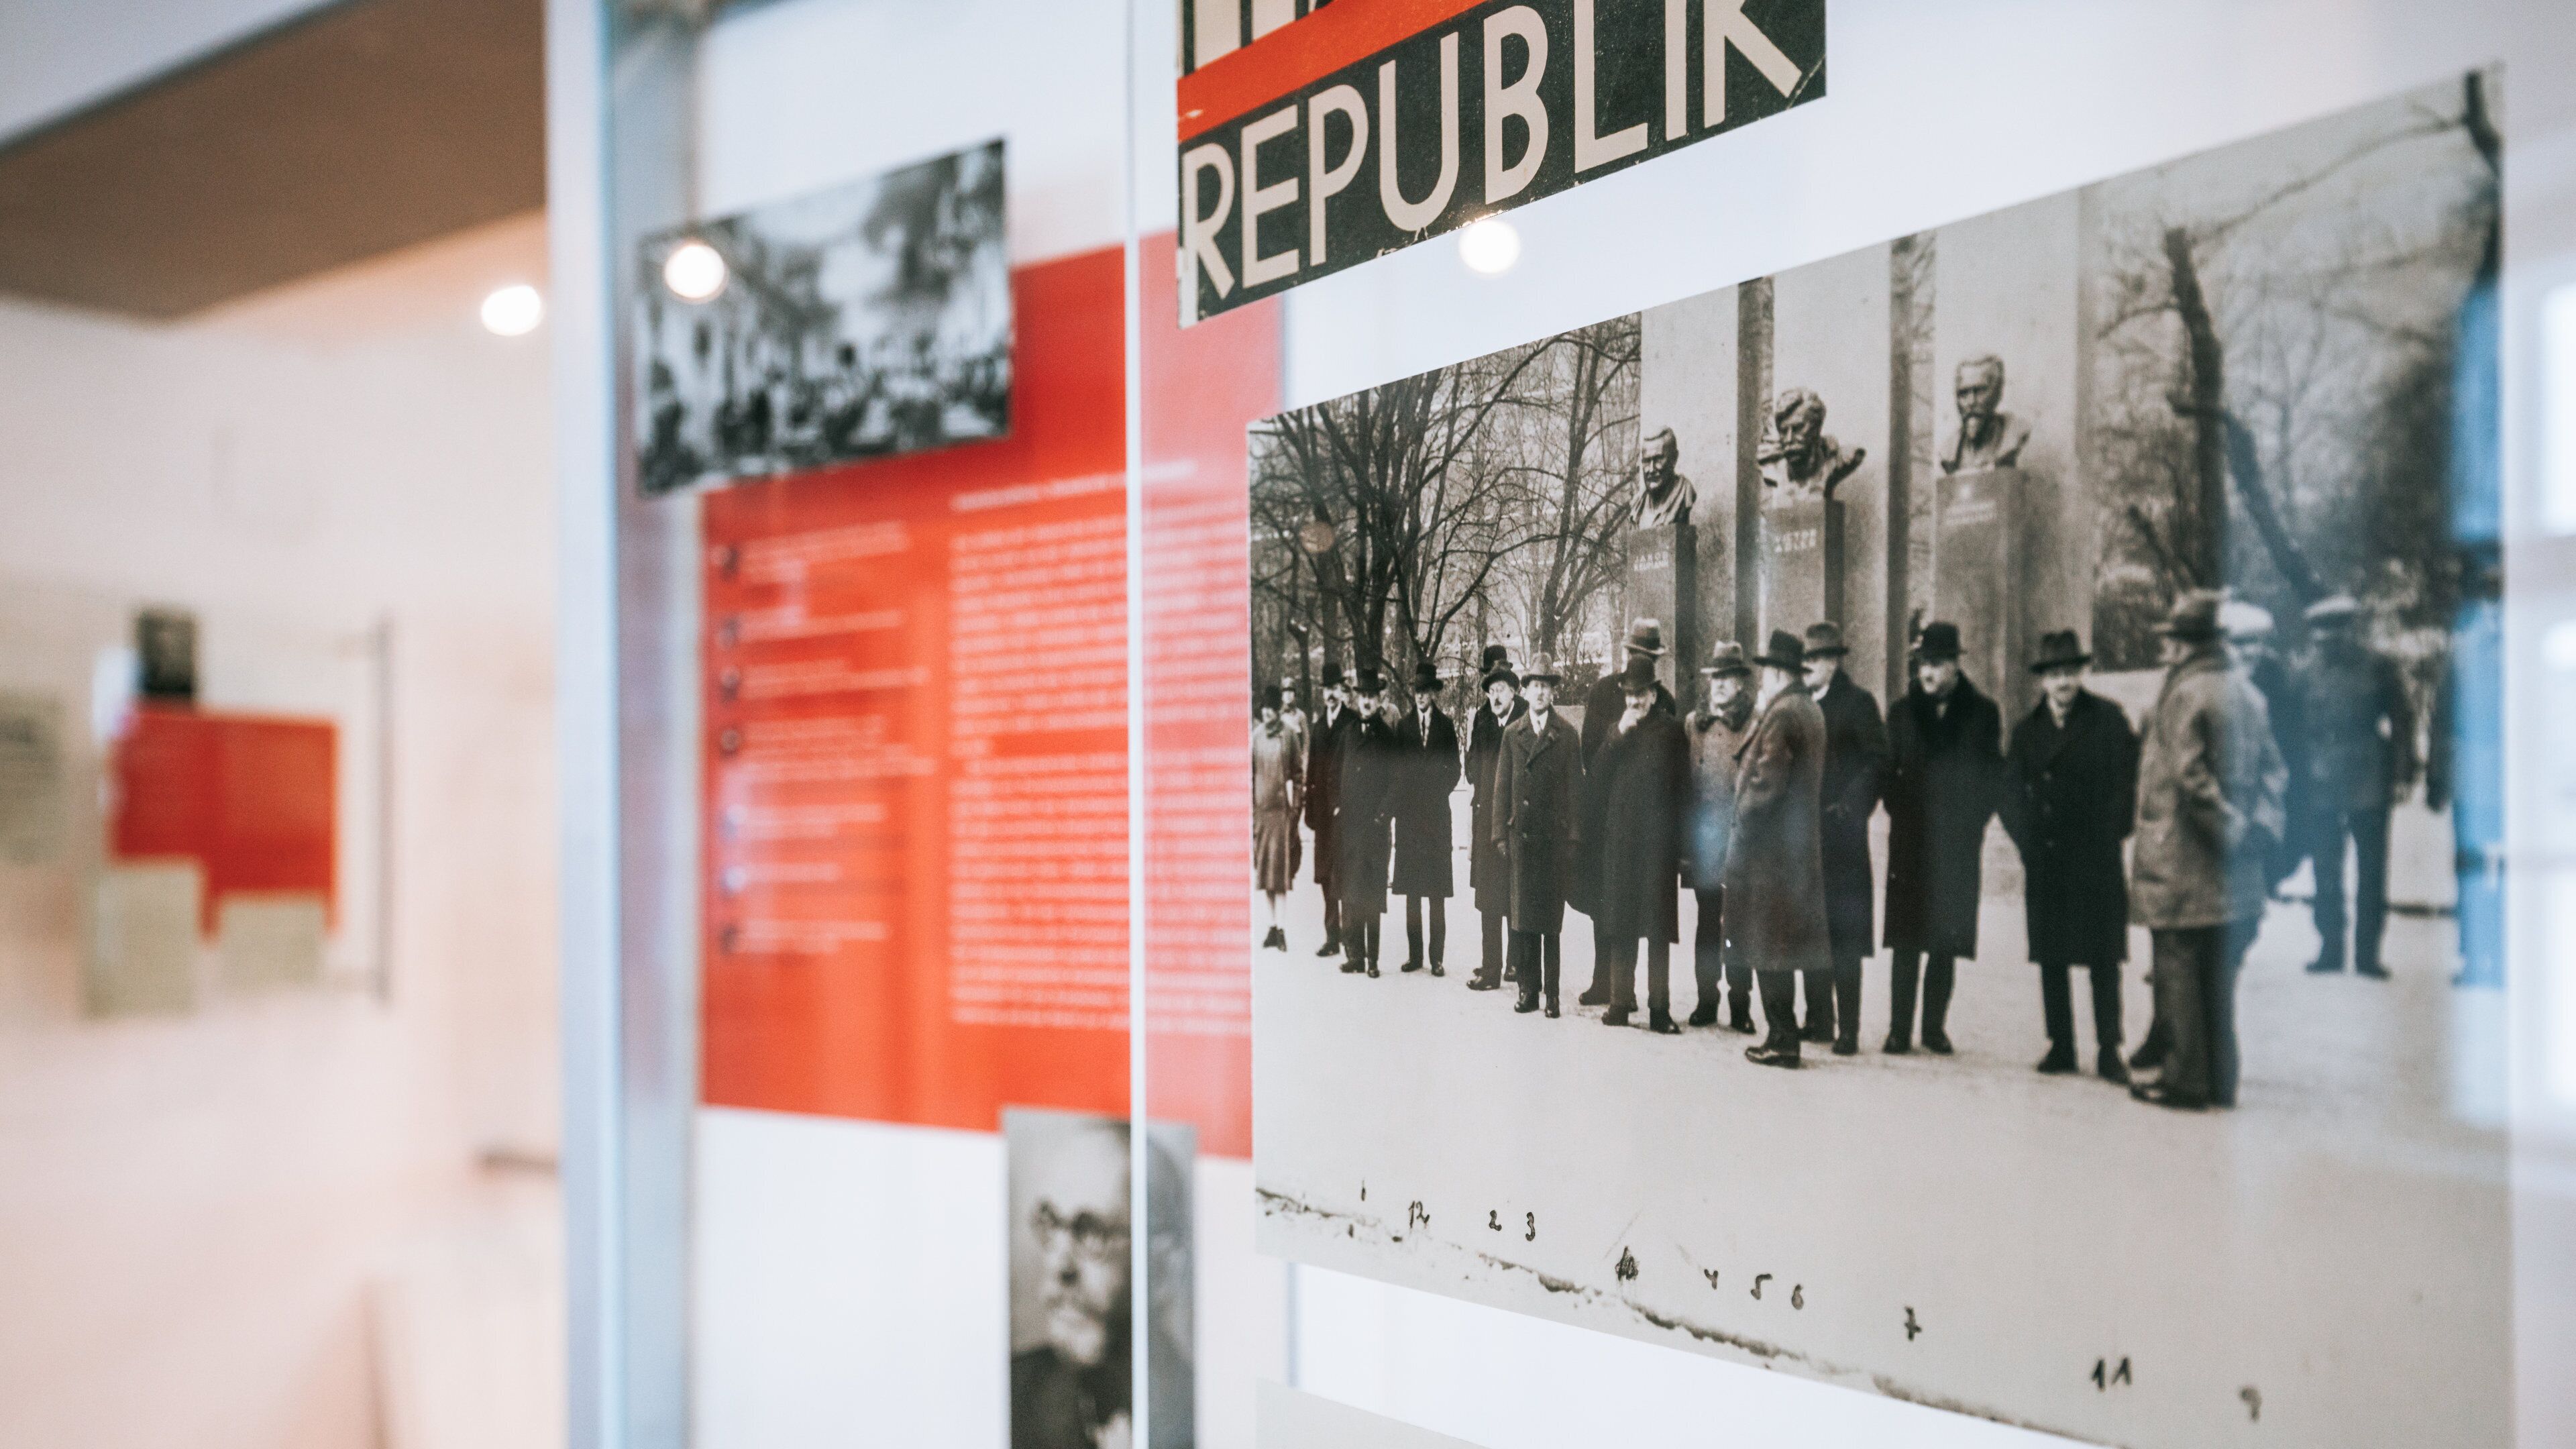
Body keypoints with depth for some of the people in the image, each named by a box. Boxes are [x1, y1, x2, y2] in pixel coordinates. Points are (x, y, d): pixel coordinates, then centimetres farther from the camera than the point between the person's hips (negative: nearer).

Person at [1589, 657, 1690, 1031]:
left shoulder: (1671, 730, 3)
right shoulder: (1617, 731, 13)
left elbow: (1683, 787, 1)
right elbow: (1597, 776, 2)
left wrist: (1681, 843, -4)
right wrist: (1619, 735, -8)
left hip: (1659, 842, -3)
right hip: (1620, 842, 3)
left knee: (1659, 929, -1)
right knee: (1621, 926, 5)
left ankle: (1659, 1007, 3)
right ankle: (1621, 1001, 12)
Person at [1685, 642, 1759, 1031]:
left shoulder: (1754, 723, -1)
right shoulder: (1695, 722, 11)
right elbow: (1685, 778, 12)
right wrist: (1684, 837, 7)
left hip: (1739, 834, -3)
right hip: (1703, 834, 3)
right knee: (1707, 917, 9)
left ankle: (1740, 1002, 7)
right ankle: (1707, 998, 16)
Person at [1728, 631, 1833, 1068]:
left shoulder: (1782, 713, -16)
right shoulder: (1811, 711, 14)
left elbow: (1765, 781, -20)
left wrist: (1741, 820, -9)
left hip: (1769, 846, -9)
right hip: (1799, 845, 9)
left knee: (1769, 949, -3)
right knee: (1782, 945, 14)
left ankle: (1781, 1039, 0)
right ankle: (1782, 1033, 19)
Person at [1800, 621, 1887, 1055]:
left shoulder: (1857, 702, -4)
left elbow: (1877, 761, -7)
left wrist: (1850, 807, -14)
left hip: (1840, 835, -6)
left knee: (1843, 937, -4)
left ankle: (1848, 1030, 1)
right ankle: (1819, 1021, 19)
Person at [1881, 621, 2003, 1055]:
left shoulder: (1982, 713, 5)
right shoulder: (1903, 712, 8)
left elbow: (1992, 774, 6)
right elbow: (1889, 771, 7)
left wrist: (1973, 821, -4)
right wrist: (1900, 816, -3)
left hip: (1959, 844, 0)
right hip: (1910, 841, 0)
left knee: (1947, 942, 5)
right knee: (1907, 940, 0)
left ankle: (1935, 1027, 13)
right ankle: (1899, 1029, 2)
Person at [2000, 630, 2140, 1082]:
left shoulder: (2108, 719, 0)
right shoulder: (2027, 729, 10)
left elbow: (2127, 782, -1)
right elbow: (2012, 791, 11)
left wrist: (2110, 837, -6)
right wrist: (2028, 840, 1)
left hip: (2098, 861, -3)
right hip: (2046, 863, 3)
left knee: (2104, 960, 0)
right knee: (2051, 959, 6)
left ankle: (2108, 1050, 6)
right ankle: (2060, 1047, 14)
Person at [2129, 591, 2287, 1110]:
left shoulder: (2186, 693, -13)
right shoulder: (2248, 694, 11)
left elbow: (2191, 775, -19)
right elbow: (2273, 768, 12)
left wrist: (2231, 827, -11)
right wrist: (2259, 825, 6)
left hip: (2182, 864, -8)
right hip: (2234, 872, 8)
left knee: (2181, 975, 0)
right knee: (2218, 979, 14)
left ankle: (2187, 1080, 4)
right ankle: (2220, 1080, 19)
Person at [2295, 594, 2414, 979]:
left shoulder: (2379, 668, 1)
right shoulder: (2310, 673, 7)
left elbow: (2401, 721, 1)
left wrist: (2400, 773, -7)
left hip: (2369, 787, -2)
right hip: (2321, 788, 2)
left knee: (2371, 872, 2)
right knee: (2326, 872, 6)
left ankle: (2367, 952, 8)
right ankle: (2330, 948, 14)